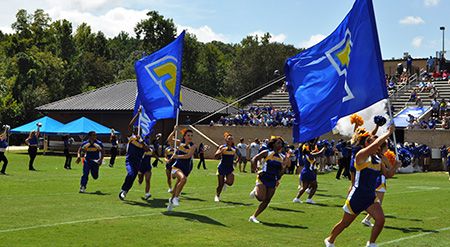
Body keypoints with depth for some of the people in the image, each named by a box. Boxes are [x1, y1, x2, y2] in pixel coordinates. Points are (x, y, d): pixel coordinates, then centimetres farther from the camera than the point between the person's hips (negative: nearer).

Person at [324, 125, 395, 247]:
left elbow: (387, 174, 12)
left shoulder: (378, 161, 6)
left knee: (380, 219, -15)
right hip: (357, 196, -6)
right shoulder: (361, 156, -16)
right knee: (345, 223, 10)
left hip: (371, 197, 6)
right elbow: (376, 143, -30)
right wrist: (388, 133, -23)